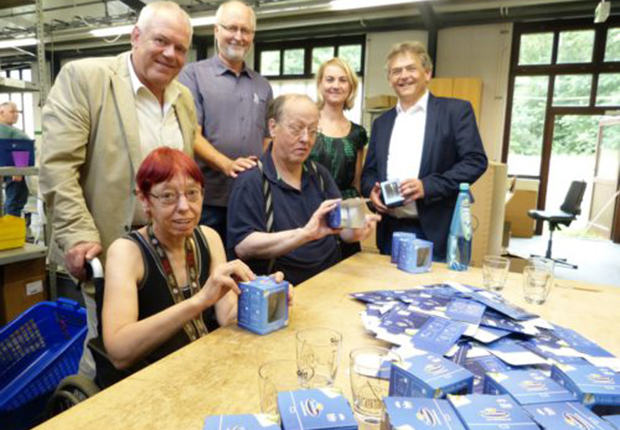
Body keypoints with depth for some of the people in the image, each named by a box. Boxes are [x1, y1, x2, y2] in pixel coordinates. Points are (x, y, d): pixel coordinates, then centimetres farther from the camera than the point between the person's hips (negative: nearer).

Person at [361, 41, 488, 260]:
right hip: (390, 231, 4)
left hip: (436, 232, -4)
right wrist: (372, 190, -7)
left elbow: (475, 161, -7)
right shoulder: (382, 122, 15)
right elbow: (369, 171, 16)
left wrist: (427, 186, -18)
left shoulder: (456, 110, 0)